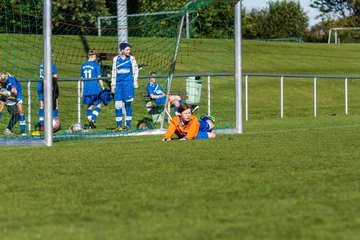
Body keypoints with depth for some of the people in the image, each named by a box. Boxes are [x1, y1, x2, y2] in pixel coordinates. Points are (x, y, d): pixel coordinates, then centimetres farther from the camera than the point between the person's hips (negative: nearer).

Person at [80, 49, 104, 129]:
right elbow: (99, 77, -8)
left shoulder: (83, 65, 8)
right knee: (98, 105, 5)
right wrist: (102, 87, 2)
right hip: (95, 88, -5)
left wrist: (82, 90, 19)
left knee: (89, 106, 12)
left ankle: (90, 121, 9)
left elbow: (82, 79, 13)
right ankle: (93, 119, -11)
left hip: (86, 89, 5)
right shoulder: (96, 65, -7)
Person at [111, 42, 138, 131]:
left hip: (128, 83, -1)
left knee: (128, 104, 1)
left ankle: (128, 124, 8)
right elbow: (113, 73, 10)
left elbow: (135, 71, 11)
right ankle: (119, 125, 7)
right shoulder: (116, 59, 6)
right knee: (118, 105, -1)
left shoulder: (131, 59, 4)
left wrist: (135, 82, 6)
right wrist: (113, 85, 8)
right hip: (118, 83, 1)